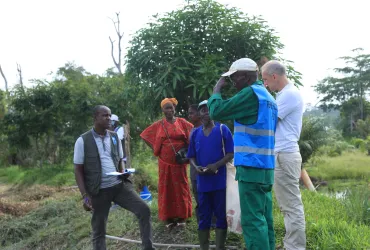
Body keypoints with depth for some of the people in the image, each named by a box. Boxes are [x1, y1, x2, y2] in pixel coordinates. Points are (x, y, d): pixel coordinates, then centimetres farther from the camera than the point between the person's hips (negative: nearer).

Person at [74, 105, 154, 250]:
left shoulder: (114, 137, 7)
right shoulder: (83, 141, -7)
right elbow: (78, 170, -4)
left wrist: (123, 173, -4)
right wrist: (85, 195, -11)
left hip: (119, 185, 4)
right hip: (99, 191, -3)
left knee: (144, 210, -10)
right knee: (99, 230, 7)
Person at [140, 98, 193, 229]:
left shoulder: (182, 122, 1)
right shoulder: (158, 125, 3)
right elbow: (145, 135, 11)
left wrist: (186, 150, 1)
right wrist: (155, 149, 4)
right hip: (165, 162, 1)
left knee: (180, 187, 4)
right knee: (166, 188, 2)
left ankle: (181, 217, 13)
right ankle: (168, 218, 9)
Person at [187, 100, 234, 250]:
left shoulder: (223, 129, -1)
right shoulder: (195, 133, 10)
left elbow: (231, 153, -3)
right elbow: (191, 156, 13)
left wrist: (216, 165, -17)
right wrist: (196, 167, -8)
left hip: (220, 180, -3)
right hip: (202, 182, 3)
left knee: (221, 215, 4)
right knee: (203, 216, 9)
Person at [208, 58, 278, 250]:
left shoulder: (251, 93, -10)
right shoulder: (268, 97, 18)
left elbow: (216, 112, -12)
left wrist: (217, 89, 4)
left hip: (251, 167, -9)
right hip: (265, 167, 9)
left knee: (252, 220, -6)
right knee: (264, 218, 10)